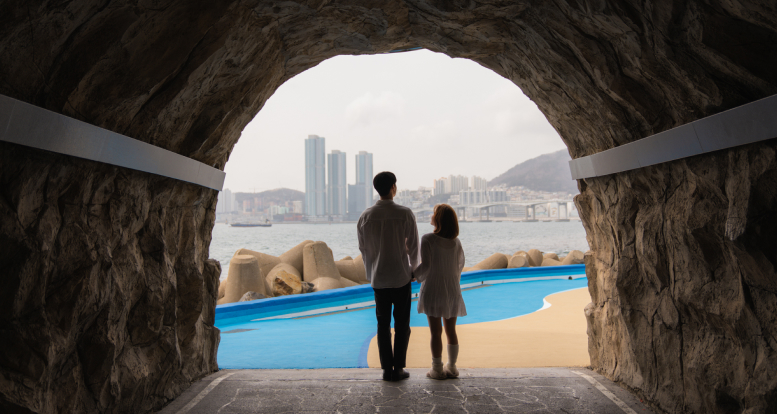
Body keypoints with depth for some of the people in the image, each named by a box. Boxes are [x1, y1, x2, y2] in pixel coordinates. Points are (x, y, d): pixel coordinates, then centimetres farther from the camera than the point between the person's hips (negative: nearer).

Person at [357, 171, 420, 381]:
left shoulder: (366, 216, -2)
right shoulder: (405, 214, -11)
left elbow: (363, 248, 5)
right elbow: (413, 246, -4)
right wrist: (413, 268, 13)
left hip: (378, 278, 3)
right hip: (401, 277, -3)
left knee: (382, 324, 10)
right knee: (401, 324, 8)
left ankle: (387, 369, 14)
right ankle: (398, 369, 10)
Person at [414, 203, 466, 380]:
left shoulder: (428, 239, -14)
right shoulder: (456, 242, 1)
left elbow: (426, 265, -16)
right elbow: (460, 265, 10)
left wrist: (416, 276, 3)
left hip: (433, 290, -4)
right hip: (452, 290, 5)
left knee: (436, 332, 2)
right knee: (451, 330, 12)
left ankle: (437, 370, 9)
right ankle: (451, 367, 20)